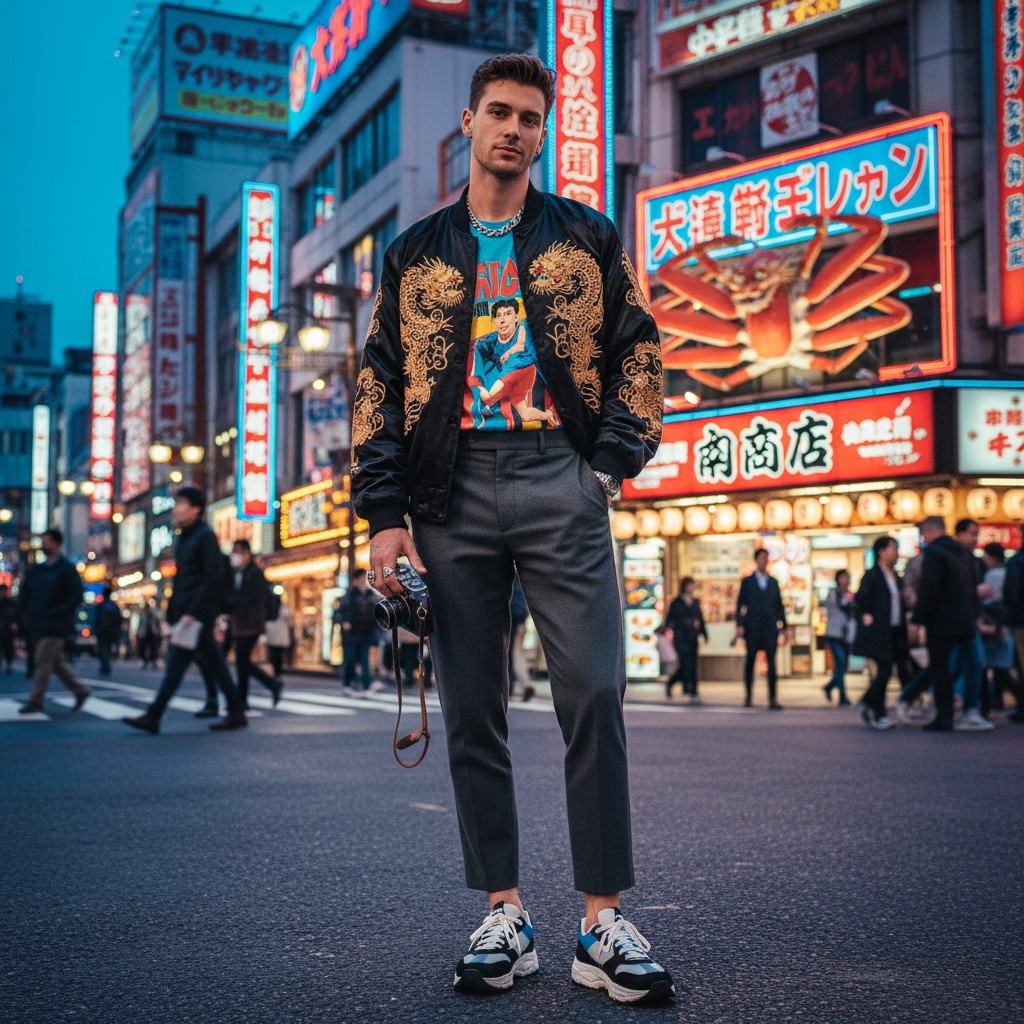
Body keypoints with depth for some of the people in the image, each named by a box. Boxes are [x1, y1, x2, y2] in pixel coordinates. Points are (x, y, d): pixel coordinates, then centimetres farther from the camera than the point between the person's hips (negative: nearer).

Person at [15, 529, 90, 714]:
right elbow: (25, 591, 23)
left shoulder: (67, 569, -8)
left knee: (43, 662, -9)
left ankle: (35, 701, -6)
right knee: (56, 661, 11)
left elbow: (77, 596, -13)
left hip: (55, 626, -7)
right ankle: (79, 691, 22)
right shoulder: (37, 569, 14)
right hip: (36, 625, 7)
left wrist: (54, 613, -18)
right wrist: (23, 612, 9)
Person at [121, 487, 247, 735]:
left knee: (177, 663, -10)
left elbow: (213, 578, -16)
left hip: (198, 614, -9)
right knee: (214, 665, 10)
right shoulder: (184, 540, 20)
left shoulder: (205, 536, -9)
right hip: (186, 614, 9)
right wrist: (173, 612, 16)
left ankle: (153, 717, -11)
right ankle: (236, 712, 13)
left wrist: (192, 612, -21)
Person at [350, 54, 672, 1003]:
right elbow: (378, 382, 11)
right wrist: (384, 512, 1)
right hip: (453, 492, 2)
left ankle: (603, 923, -2)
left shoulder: (587, 238, 14)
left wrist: (614, 459, -2)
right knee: (471, 710, 2)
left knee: (593, 696, -9)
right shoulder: (416, 251, 16)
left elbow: (638, 349, 13)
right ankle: (503, 913, 11)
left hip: (559, 481, -1)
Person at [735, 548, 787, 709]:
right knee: (750, 661, 5)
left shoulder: (773, 582, 13)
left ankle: (772, 699, -9)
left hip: (770, 627, 1)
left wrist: (783, 625, 6)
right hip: (753, 626, -1)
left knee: (771, 661, -6)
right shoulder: (748, 581, 6)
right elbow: (740, 604, 2)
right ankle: (748, 696, 15)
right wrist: (739, 625, -8)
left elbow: (779, 605, 13)